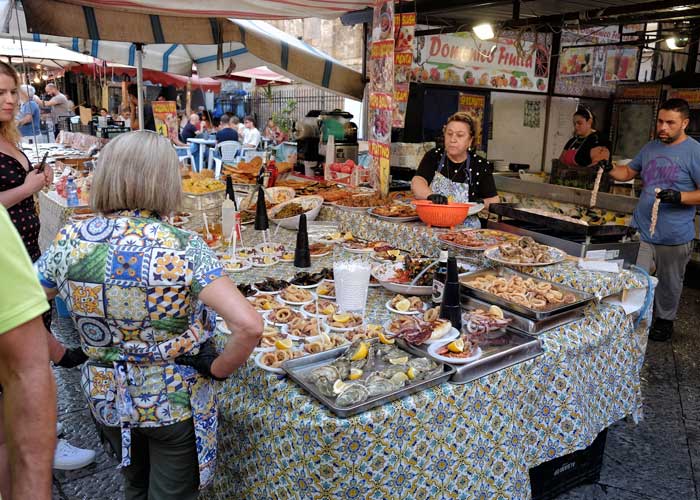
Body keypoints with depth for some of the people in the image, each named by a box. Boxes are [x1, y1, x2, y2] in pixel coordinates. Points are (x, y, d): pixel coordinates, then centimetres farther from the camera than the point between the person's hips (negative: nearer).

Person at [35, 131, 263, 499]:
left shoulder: (68, 242, -13)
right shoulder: (184, 248, -24)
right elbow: (248, 326, -32)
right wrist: (219, 369, -14)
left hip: (105, 398, 4)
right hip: (174, 403, -3)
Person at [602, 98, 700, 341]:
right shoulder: (650, 148, 10)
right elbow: (629, 172, 20)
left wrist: (679, 197, -26)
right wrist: (610, 169, 0)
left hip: (674, 236, -4)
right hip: (641, 229, 4)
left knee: (669, 283, 13)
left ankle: (664, 320, 33)